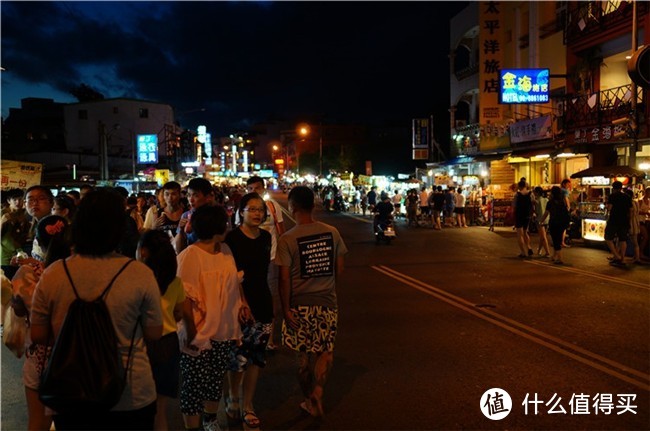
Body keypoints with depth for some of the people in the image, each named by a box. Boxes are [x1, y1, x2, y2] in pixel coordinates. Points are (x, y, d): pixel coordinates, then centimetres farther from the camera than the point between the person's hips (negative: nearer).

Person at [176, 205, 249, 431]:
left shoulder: (225, 250, 5)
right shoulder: (190, 256, -18)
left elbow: (234, 281, 17)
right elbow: (184, 297, -20)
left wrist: (242, 303, 3)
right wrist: (190, 331, -20)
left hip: (224, 330, 7)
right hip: (199, 333, -7)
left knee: (216, 380, 20)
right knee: (194, 385, 3)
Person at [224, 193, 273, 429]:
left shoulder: (265, 237, 8)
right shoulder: (233, 237, -9)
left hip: (262, 302, 5)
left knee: (257, 356, 9)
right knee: (238, 356, 1)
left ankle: (247, 405, 23)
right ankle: (233, 396, 28)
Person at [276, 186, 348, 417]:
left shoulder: (287, 239, -14)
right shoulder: (332, 232, -5)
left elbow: (284, 278, -14)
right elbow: (339, 269, 2)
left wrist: (286, 308, -6)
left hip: (300, 304, -2)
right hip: (328, 301, 2)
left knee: (305, 355, 15)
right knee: (326, 351, 18)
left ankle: (310, 401, 28)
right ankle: (317, 390, -1)